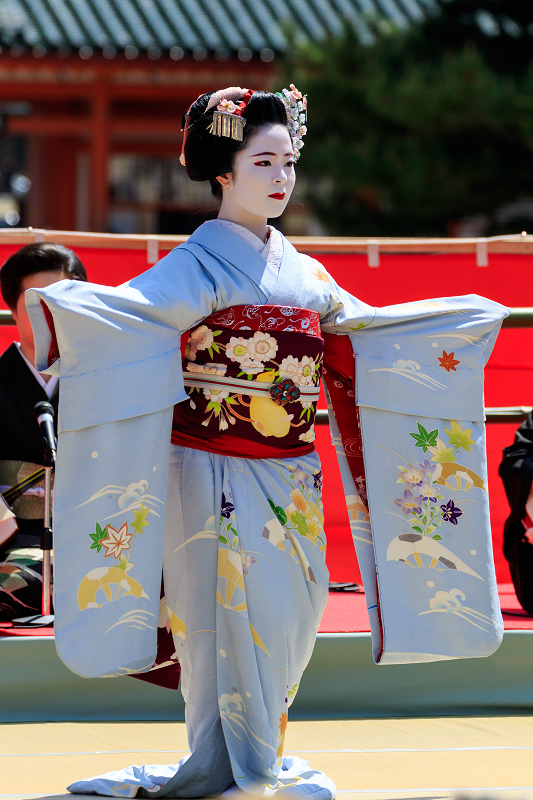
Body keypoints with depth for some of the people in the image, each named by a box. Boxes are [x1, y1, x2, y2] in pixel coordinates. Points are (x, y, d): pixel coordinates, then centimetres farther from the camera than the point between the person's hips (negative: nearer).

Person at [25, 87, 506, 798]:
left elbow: (362, 327, 25)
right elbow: (139, 308, -23)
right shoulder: (202, 261, -7)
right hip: (220, 472, -7)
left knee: (293, 607, 6)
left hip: (289, 474, 7)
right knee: (239, 606, -6)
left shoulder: (299, 269, 14)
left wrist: (472, 315, 31)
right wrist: (62, 307, -43)